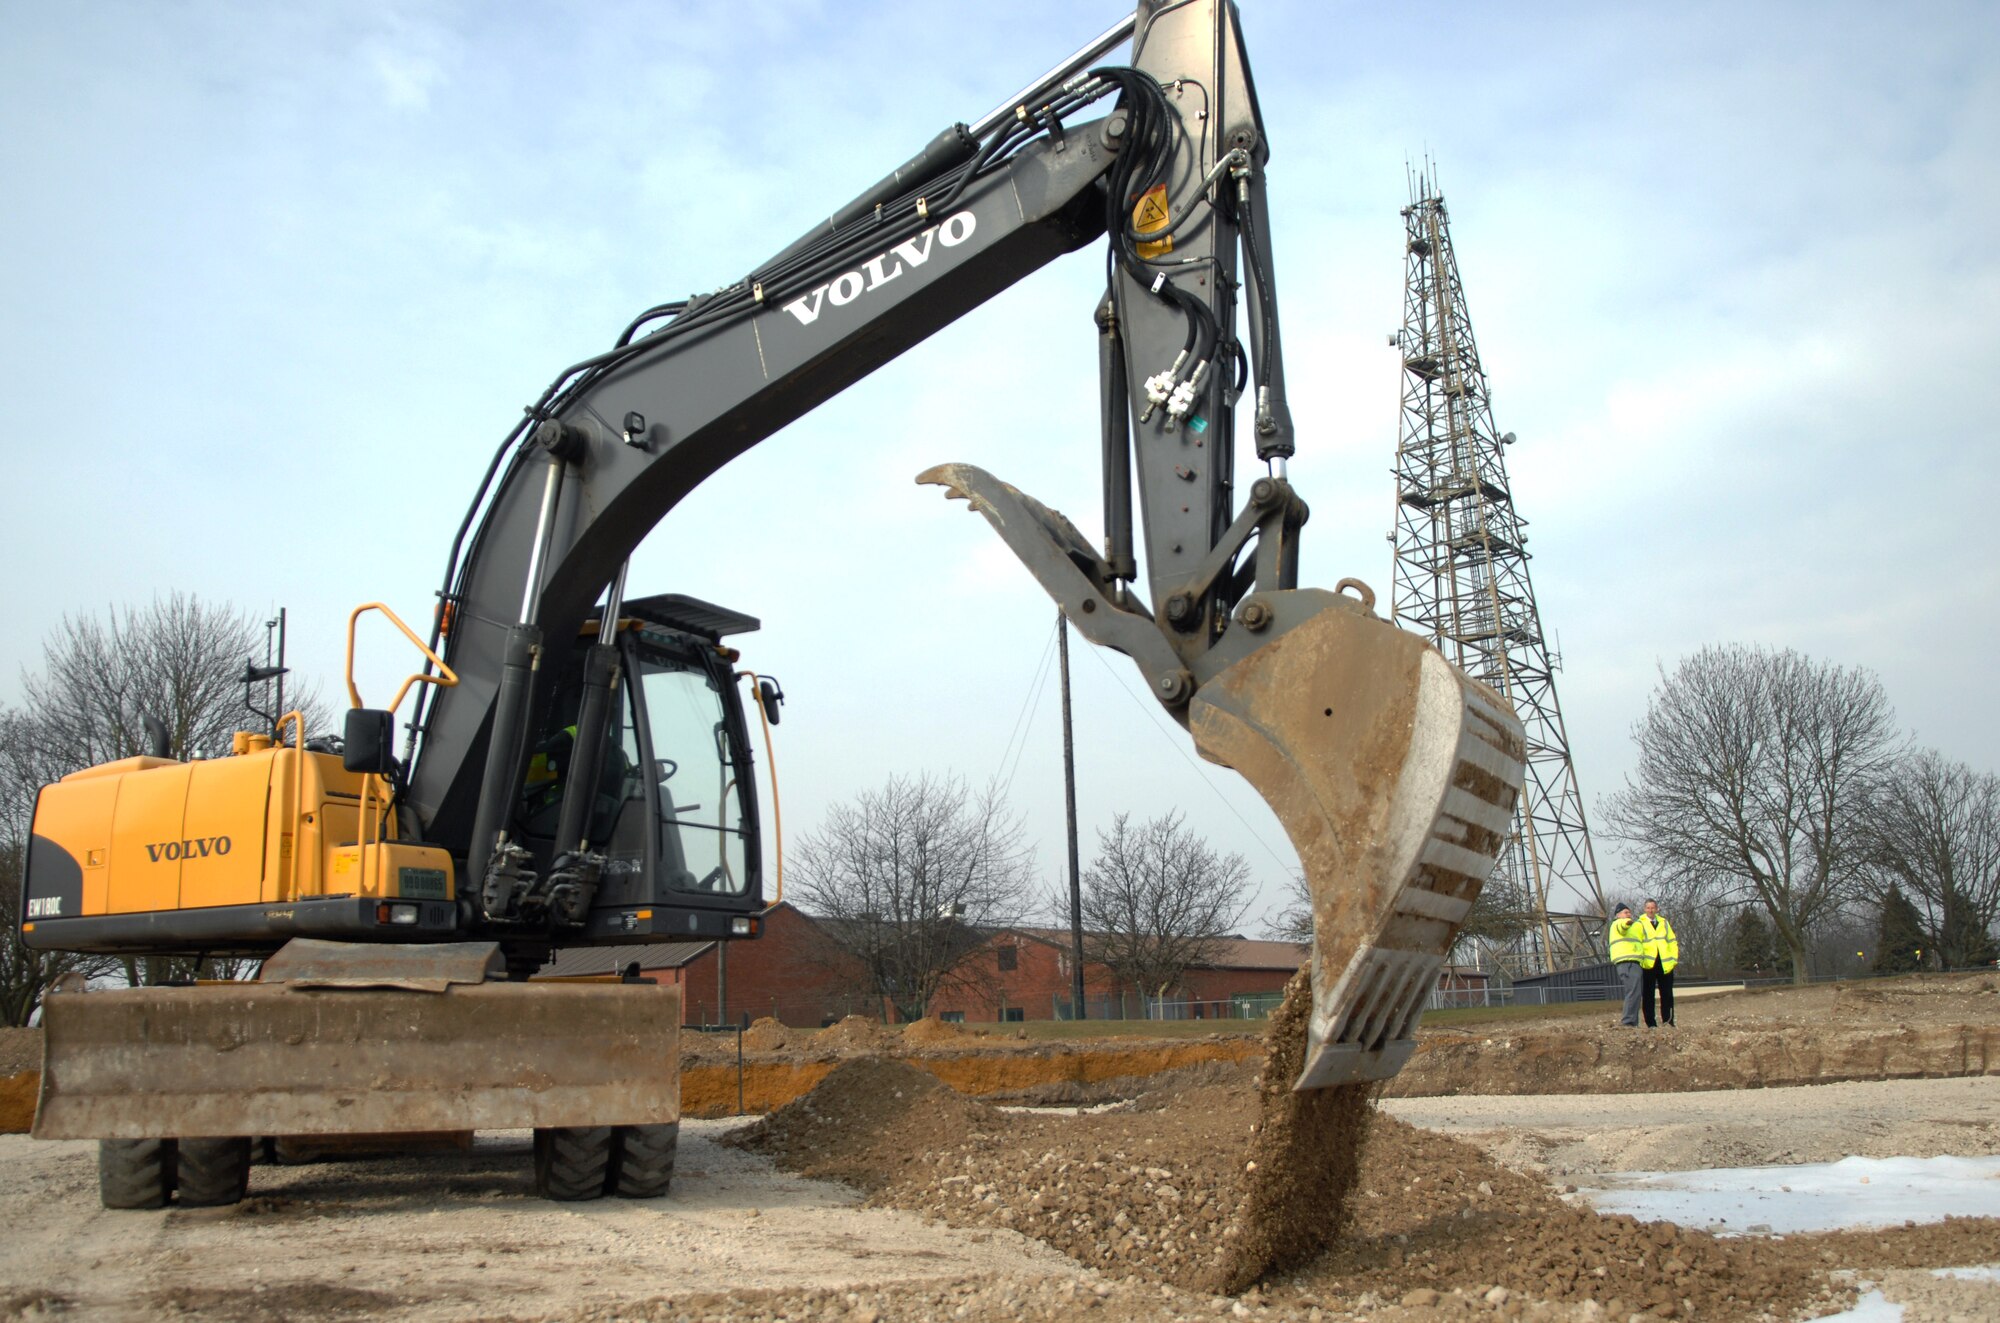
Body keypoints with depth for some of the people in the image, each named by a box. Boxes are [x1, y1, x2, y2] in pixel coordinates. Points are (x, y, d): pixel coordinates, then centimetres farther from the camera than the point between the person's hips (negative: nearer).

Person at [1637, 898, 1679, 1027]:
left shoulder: (1664, 923, 16)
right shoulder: (1640, 924, 4)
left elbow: (1672, 942, 15)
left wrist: (1674, 958, 4)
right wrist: (1640, 960, -13)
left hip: (1665, 964, 3)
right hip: (1648, 964, -3)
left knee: (1667, 994, 6)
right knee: (1648, 995, -1)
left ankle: (1668, 1021, 13)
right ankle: (1651, 1023, 3)